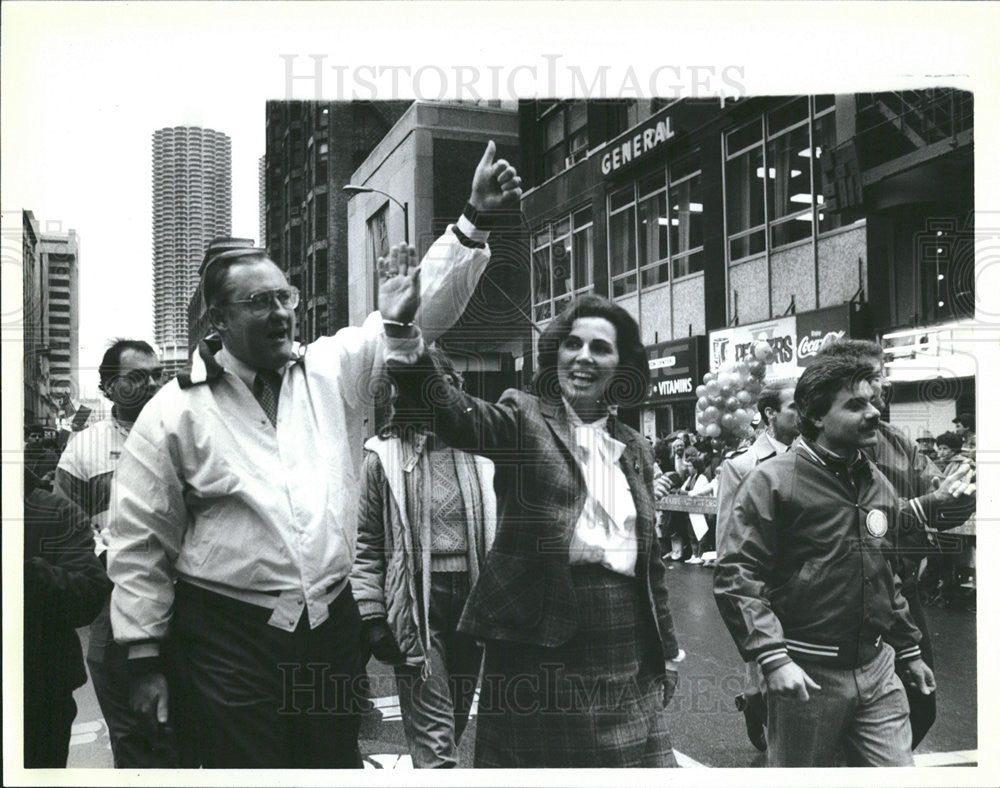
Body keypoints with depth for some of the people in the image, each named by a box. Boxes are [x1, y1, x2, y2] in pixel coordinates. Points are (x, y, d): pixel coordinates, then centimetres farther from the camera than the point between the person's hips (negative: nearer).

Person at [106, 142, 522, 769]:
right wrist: (145, 661, -1)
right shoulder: (175, 411, -5)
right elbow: (140, 545, -1)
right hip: (228, 641, -3)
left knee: (336, 763, 14)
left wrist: (475, 221, -13)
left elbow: (420, 311, -2)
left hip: (333, 625, 4)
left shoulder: (333, 371, 3)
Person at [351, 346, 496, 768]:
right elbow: (367, 544, -1)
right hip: (416, 603, -4)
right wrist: (371, 617, -7)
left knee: (456, 720, 15)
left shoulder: (479, 452, 9)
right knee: (434, 737, -7)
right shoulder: (384, 456, -1)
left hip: (472, 600, 4)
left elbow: (498, 532, 14)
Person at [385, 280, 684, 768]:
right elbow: (453, 413, -21)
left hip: (625, 654, 5)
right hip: (538, 640, -4)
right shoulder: (525, 419, 0)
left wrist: (666, 649, 18)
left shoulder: (635, 450, 14)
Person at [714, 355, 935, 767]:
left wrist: (908, 650, 22)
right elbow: (736, 575, -15)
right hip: (807, 673, -6)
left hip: (876, 669, 6)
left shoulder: (878, 484, 11)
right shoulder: (773, 480, -11)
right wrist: (773, 658, -22)